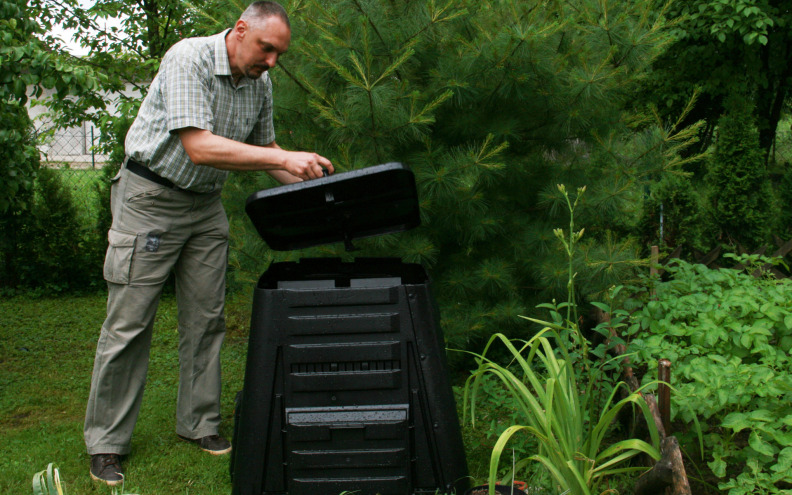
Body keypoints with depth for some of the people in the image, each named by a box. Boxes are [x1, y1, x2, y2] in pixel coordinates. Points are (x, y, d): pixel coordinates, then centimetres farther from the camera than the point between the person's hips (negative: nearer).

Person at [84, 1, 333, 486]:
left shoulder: (261, 82, 2)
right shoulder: (188, 59, -21)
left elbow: (263, 146, 15)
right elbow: (198, 146, -31)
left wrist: (311, 183, 1)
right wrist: (285, 158, -35)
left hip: (206, 204, 7)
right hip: (151, 196, -6)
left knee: (206, 319, 6)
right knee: (129, 324, -3)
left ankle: (200, 423, 19)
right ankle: (107, 443, 7)